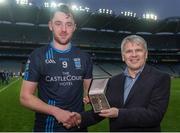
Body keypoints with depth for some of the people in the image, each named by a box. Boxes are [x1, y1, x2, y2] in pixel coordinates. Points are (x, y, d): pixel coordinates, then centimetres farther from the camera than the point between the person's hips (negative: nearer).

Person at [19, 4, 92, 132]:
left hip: (78, 125, 3)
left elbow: (89, 91, 8)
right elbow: (25, 97, -7)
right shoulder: (38, 56, -7)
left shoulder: (84, 57, 2)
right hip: (47, 126, -3)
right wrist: (56, 111, -19)